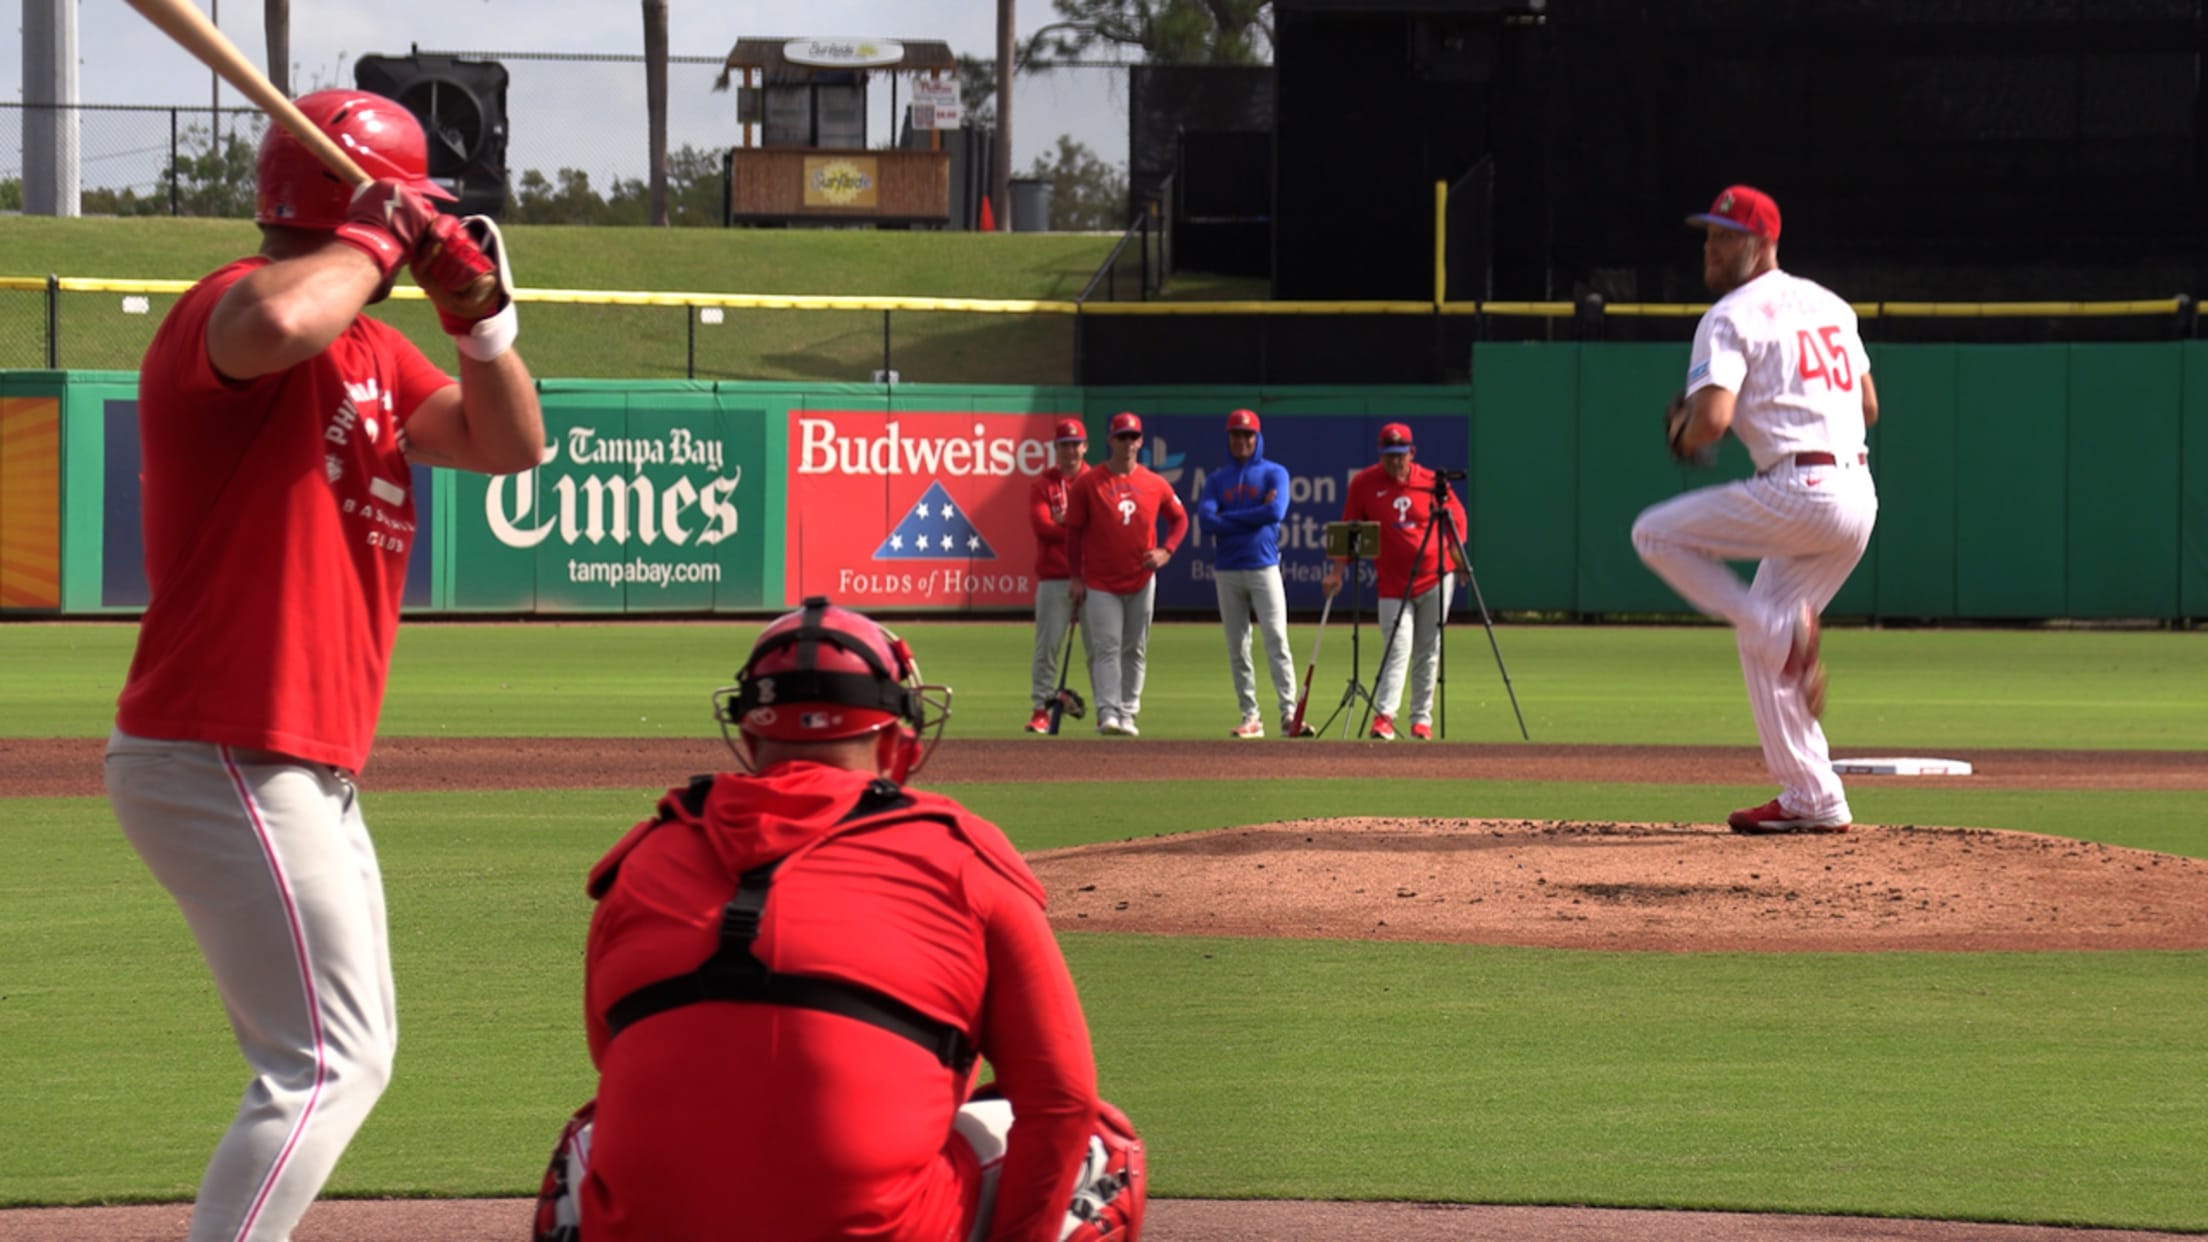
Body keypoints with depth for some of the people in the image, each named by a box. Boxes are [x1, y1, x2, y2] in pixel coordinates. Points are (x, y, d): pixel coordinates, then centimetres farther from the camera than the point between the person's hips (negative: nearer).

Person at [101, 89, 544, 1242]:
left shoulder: (369, 347, 15)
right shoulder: (227, 307, -15)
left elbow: (506, 443, 17)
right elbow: (276, 321, -41)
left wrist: (477, 312, 0)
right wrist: (376, 239, -23)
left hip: (306, 776, 11)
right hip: (221, 762, -11)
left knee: (344, 1054, 20)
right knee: (332, 1060, -16)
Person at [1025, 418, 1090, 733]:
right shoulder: (1043, 484, 7)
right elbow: (1041, 526, -7)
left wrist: (1066, 522, -11)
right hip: (1053, 577, -1)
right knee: (1047, 645, -3)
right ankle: (1041, 710, -1)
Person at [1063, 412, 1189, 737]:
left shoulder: (1154, 484, 2)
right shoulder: (1088, 483, -5)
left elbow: (1179, 517, 15)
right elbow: (1073, 531, -1)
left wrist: (1166, 551, -3)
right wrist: (1076, 577, -5)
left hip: (1141, 581, 3)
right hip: (1100, 583, -3)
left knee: (1134, 650, 8)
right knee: (1106, 649, -10)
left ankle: (1127, 714, 14)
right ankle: (1107, 713, -15)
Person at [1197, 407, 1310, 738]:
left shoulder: (1274, 473, 4)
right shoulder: (1217, 479, 11)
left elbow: (1276, 512, -14)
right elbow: (1206, 518, -5)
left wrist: (1228, 518, -7)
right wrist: (1252, 519, -10)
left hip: (1263, 567, -3)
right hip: (1227, 571, 3)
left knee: (1276, 640, -11)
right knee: (1236, 647, 3)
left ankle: (1289, 714, -13)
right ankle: (1250, 717, 8)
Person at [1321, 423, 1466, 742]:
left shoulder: (1431, 482, 1)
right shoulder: (1364, 483, -1)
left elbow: (1457, 517, 12)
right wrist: (1337, 572, -4)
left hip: (1436, 577, 2)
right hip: (1393, 582, -2)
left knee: (1427, 654, 6)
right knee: (1397, 650, -14)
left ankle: (1422, 719, 12)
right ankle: (1383, 716, -21)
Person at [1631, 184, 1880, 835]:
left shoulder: (1731, 318, -5)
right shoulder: (1827, 305, 20)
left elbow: (1712, 418, -17)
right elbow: (1868, 406, 24)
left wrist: (1685, 441, 4)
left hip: (1796, 490, -9)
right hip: (1859, 498, 9)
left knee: (1655, 534, 3)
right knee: (1756, 633, 19)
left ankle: (1782, 631, -7)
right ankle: (1814, 800, 16)